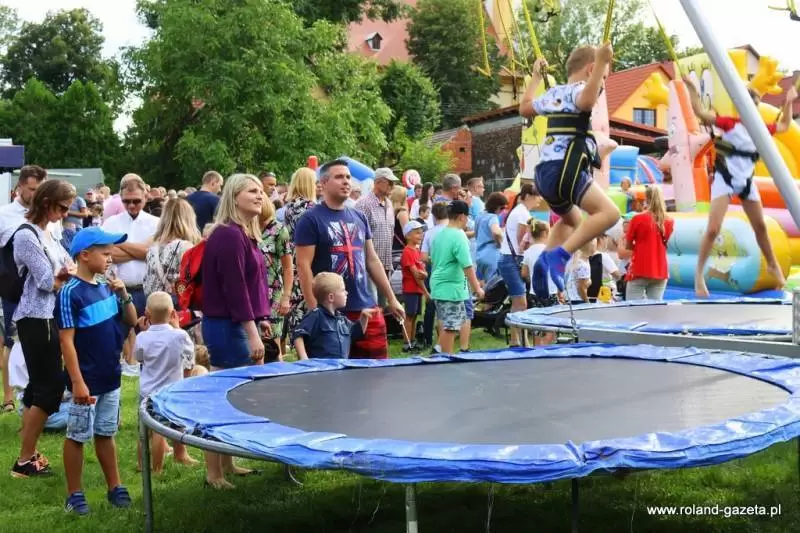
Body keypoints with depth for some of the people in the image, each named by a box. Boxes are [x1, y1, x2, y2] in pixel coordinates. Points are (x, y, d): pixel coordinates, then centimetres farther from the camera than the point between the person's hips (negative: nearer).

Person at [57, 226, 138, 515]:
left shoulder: (106, 288, 4)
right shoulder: (71, 293, -16)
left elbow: (131, 322, 12)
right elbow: (66, 341, -17)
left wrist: (124, 294, -5)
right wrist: (77, 382, -19)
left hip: (110, 377, 7)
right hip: (87, 380, -6)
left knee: (106, 434, 17)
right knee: (77, 436, 6)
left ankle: (114, 487, 26)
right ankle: (74, 494, 18)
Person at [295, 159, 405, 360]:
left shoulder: (359, 217, 14)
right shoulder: (310, 219, -6)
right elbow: (303, 266, -10)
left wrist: (391, 299, 16)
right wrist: (314, 309, -16)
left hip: (366, 308, 6)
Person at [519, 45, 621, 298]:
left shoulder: (553, 93, 22)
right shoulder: (578, 88, -4)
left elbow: (524, 108, 40)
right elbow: (586, 102, -31)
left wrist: (536, 76, 50)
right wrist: (601, 63, -32)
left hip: (545, 171, 10)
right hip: (564, 170, -10)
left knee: (572, 219, 34)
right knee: (609, 212, -20)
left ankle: (546, 260, 18)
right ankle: (560, 255, -28)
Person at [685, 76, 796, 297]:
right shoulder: (730, 124, -12)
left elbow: (784, 126, 23)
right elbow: (701, 113, -22)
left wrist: (789, 103, 15)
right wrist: (692, 88, -29)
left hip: (746, 182, 5)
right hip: (724, 179, -5)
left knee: (760, 226, 17)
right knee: (713, 229, -14)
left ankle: (773, 265, 36)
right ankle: (699, 274, -3)